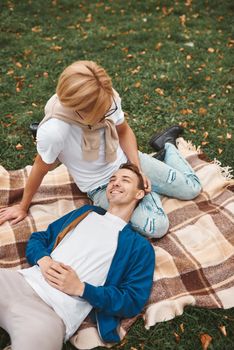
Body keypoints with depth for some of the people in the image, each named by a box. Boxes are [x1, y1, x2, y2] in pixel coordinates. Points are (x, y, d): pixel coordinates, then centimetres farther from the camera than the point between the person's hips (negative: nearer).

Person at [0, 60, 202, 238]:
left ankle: (167, 144, 32)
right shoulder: (53, 131, -36)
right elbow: (40, 169, -16)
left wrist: (138, 169, -13)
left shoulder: (109, 99, -24)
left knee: (192, 189, 6)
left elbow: (124, 131, -2)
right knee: (157, 227, -20)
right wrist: (23, 207, -1)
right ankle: (150, 189, 14)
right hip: (101, 187, -3)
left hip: (126, 162, 3)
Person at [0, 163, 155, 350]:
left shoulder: (139, 245, 8)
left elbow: (133, 301, 0)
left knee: (36, 334, -33)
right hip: (22, 280, 5)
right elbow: (38, 237, 21)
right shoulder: (86, 212, 22)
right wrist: (43, 260, -3)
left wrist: (80, 288, -10)